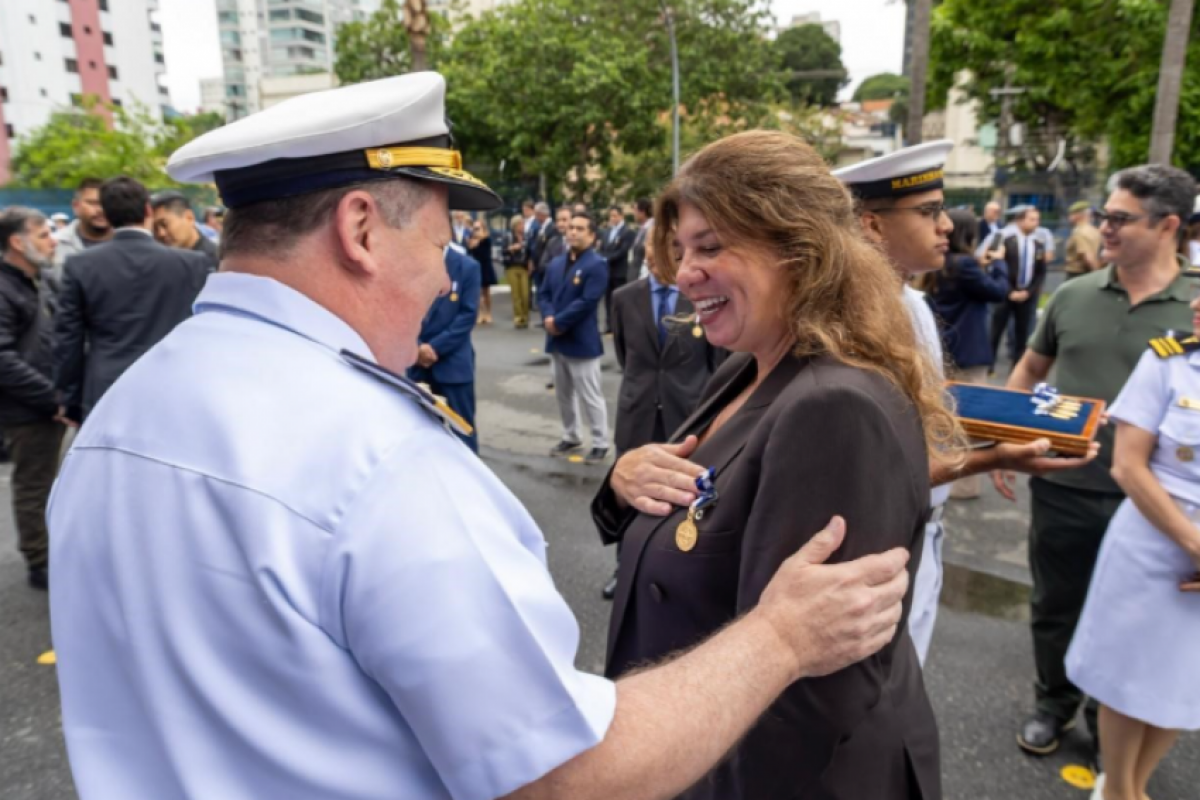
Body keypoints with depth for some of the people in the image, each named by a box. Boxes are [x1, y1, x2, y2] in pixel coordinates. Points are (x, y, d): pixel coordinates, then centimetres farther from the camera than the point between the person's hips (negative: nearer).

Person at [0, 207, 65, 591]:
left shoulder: (34, 284, 13)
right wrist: (54, 398, -20)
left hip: (48, 406, 8)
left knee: (45, 485, 18)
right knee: (33, 487, 4)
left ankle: (50, 552, 32)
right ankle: (41, 564, 16)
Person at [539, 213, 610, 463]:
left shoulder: (597, 265, -13)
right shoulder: (556, 263, 12)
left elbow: (587, 302, -20)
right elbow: (543, 293, 10)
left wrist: (558, 322, -18)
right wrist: (548, 318, -10)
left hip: (582, 341, -8)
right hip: (557, 340, 8)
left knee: (590, 396, -1)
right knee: (563, 393, 18)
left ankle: (600, 443, 12)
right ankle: (570, 437, 33)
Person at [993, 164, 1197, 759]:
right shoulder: (1073, 296, -1)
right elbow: (1030, 369, 10)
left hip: (1143, 500, -1)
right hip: (1061, 488, 2)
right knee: (1055, 609, 17)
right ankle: (1054, 704, 40)